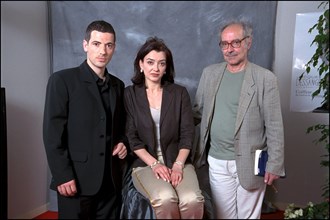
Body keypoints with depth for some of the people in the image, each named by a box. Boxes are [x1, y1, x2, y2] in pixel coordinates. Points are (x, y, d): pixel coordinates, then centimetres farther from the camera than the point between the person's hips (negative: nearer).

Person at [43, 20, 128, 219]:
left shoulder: (118, 85, 10)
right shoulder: (62, 80, -6)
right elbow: (52, 133, -10)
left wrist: (122, 143, 0)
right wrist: (62, 176, -14)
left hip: (111, 179, 5)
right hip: (76, 179, -4)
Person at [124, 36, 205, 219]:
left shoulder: (179, 93, 6)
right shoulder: (129, 94, 3)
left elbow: (187, 134, 2)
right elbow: (131, 137, -1)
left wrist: (178, 164, -11)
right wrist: (154, 164, -11)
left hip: (178, 161, 1)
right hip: (145, 163, -1)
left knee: (192, 200, -27)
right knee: (165, 198, -30)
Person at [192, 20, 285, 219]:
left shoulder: (265, 78, -9)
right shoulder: (209, 73, 4)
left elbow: (274, 126, -9)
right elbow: (198, 111, 11)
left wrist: (274, 165, -9)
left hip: (250, 163, -3)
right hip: (217, 162, 3)